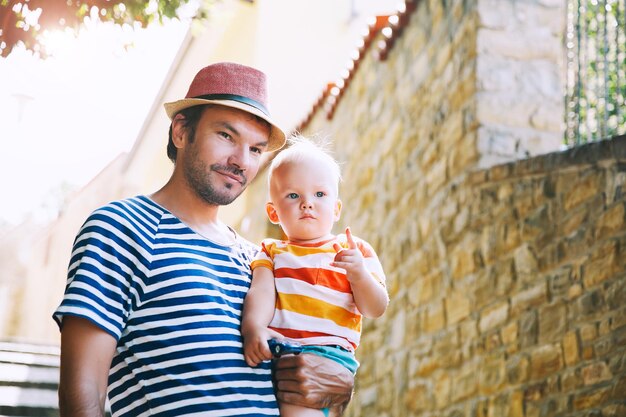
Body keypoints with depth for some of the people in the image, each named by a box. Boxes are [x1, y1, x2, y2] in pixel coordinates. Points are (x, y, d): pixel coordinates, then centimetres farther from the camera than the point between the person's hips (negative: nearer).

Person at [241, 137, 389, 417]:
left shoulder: (355, 251, 14)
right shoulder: (272, 252, 20)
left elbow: (375, 309, 5)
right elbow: (262, 291, 0)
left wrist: (360, 274, -15)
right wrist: (253, 328, -21)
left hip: (326, 351, -4)